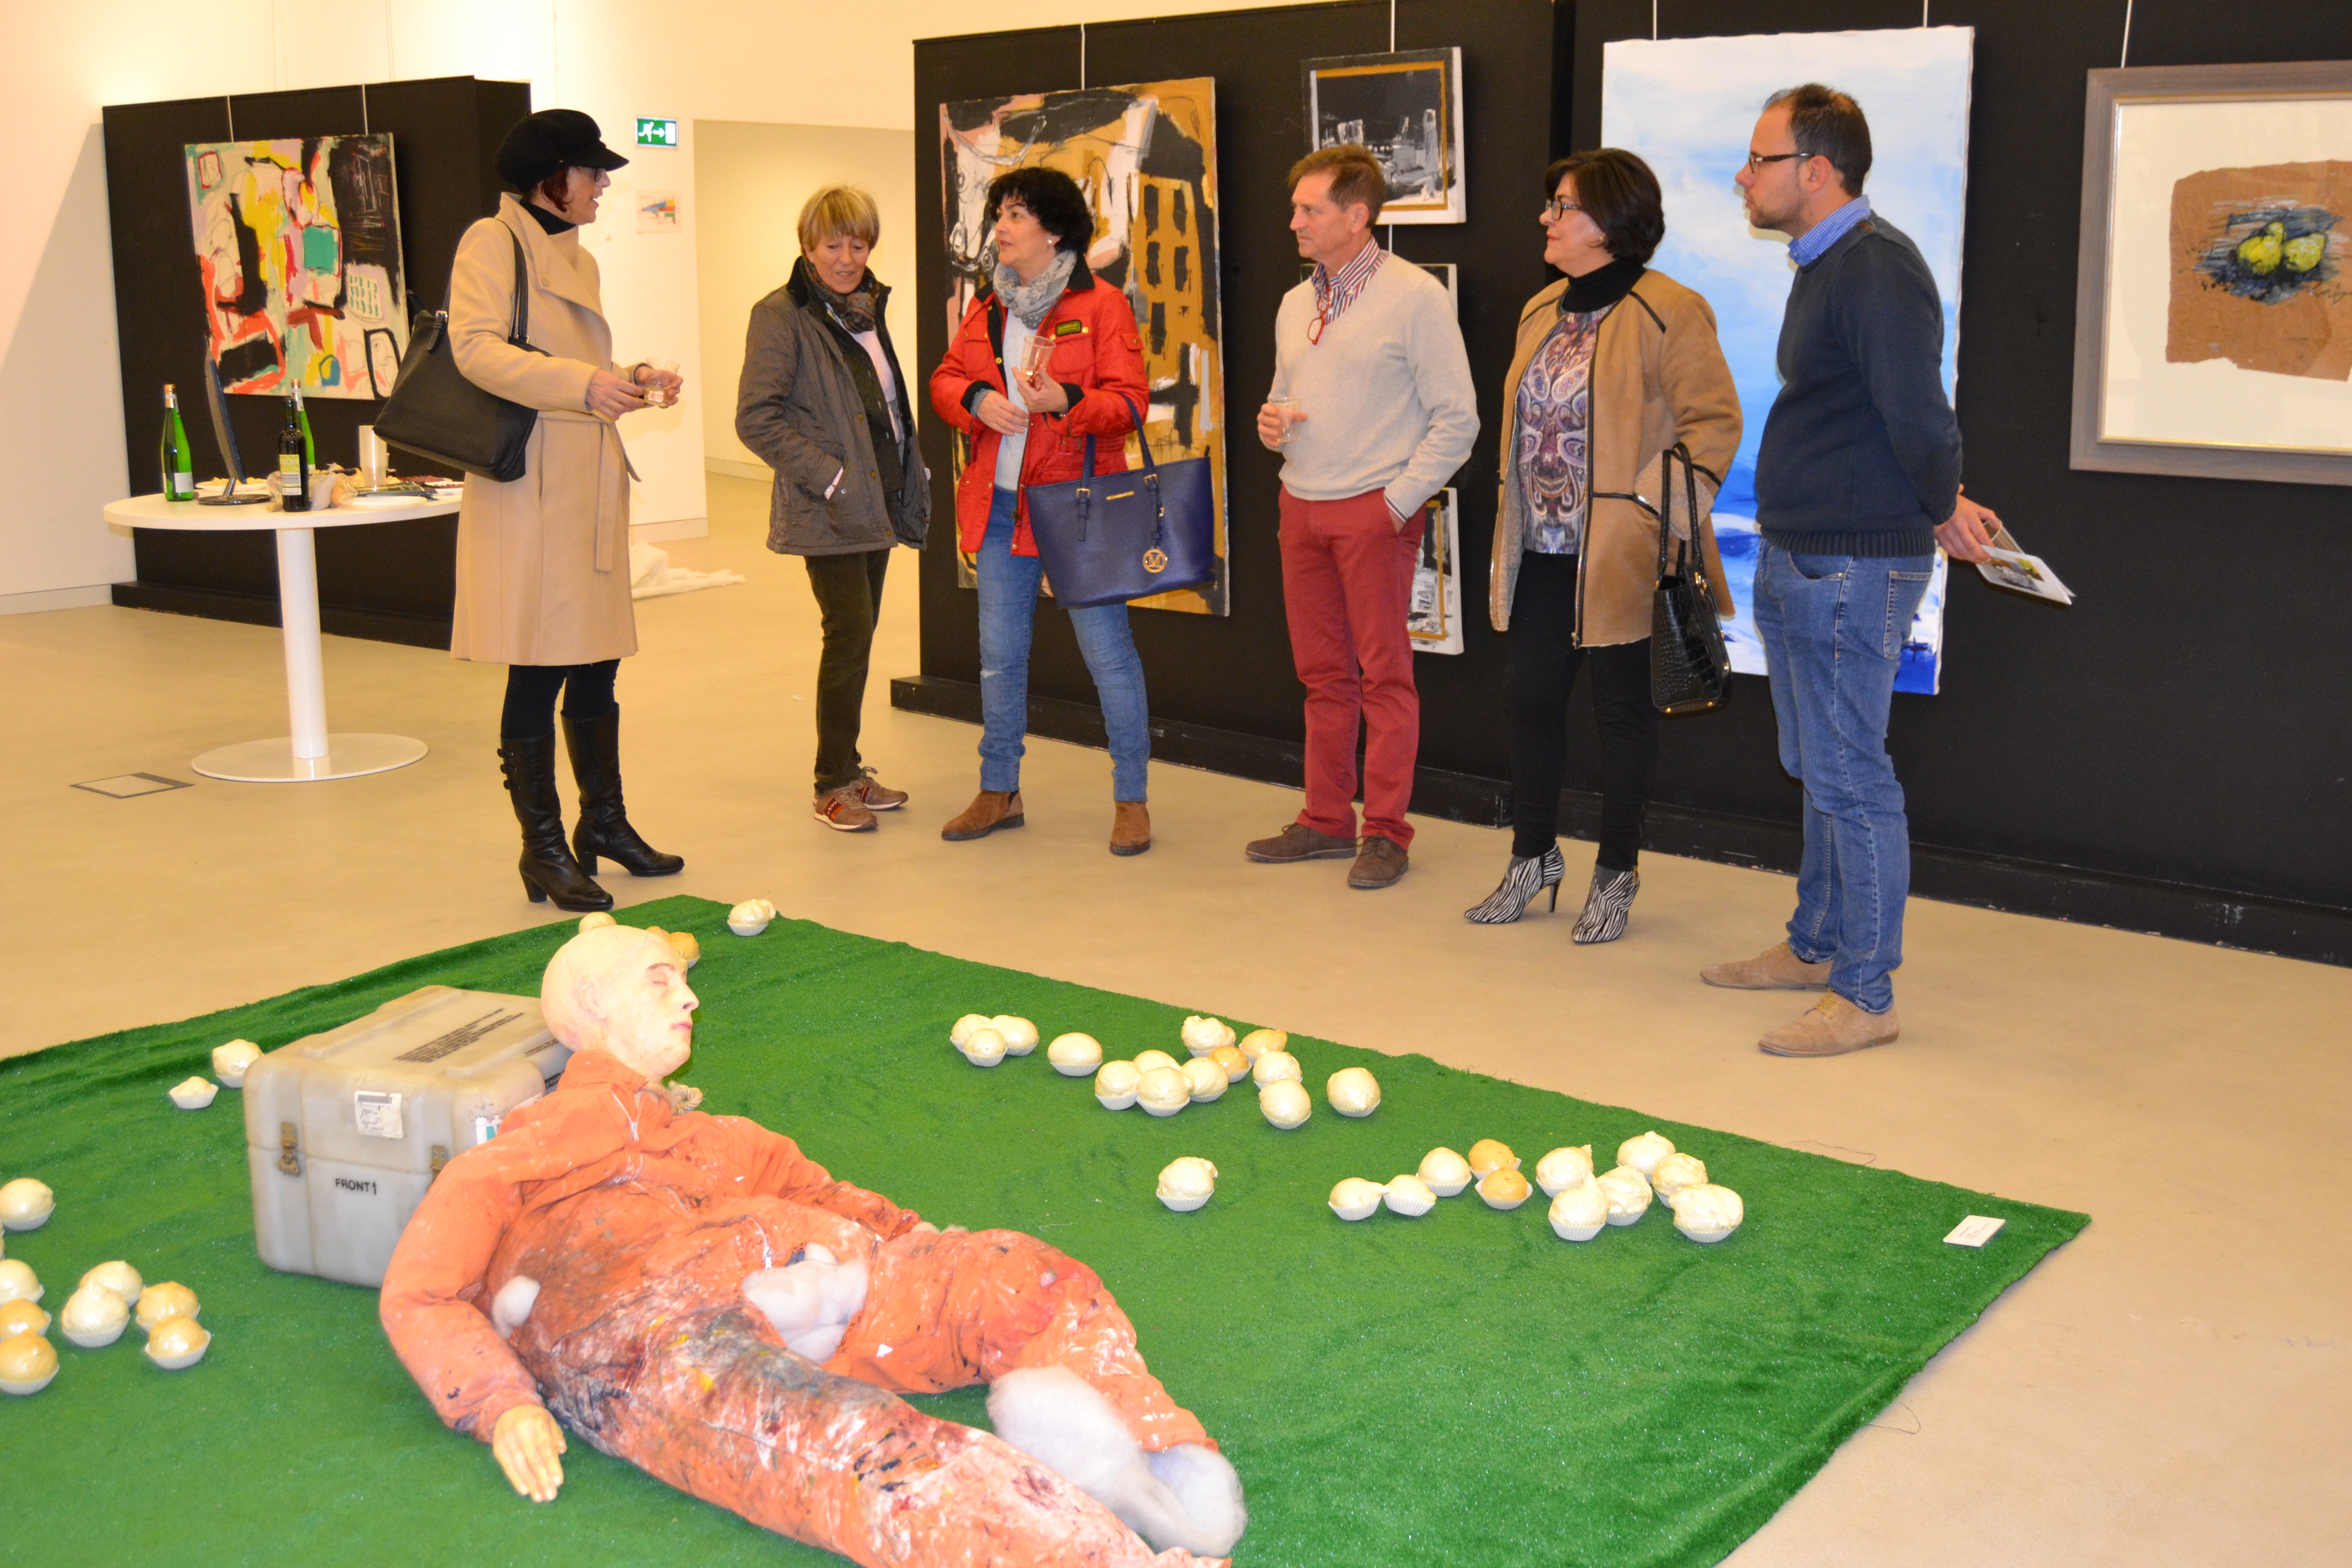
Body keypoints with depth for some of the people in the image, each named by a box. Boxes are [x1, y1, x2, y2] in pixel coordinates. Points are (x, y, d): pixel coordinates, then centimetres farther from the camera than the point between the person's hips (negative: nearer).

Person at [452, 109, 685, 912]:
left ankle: (603, 822, 28)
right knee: (539, 671, -4)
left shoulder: (578, 257, 20)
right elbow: (475, 347, -20)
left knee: (596, 662, 14)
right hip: (531, 488, -8)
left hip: (592, 486, 9)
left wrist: (634, 382, 12)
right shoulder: (492, 243, -6)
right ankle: (543, 848, 6)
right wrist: (583, 384, -29)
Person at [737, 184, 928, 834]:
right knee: (850, 637, -9)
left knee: (858, 638, 12)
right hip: (828, 511, -7)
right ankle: (833, 784, 2)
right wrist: (829, 476, -18)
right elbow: (756, 420, -15)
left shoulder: (869, 307, 14)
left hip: (878, 504, 7)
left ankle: (849, 768, 22)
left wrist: (914, 473, 12)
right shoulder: (781, 315, -9)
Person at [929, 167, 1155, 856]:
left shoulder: (1102, 305, -6)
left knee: (1107, 650, -2)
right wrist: (978, 399, -7)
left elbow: (1130, 402, -11)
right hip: (1000, 503, 6)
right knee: (999, 655, 12)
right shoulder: (987, 309, 12)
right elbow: (944, 379, 15)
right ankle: (1000, 792, 25)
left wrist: (1065, 401, -28)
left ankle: (1131, 799, 9)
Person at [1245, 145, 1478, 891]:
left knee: (1384, 673, -2)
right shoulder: (1295, 304, 14)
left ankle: (1386, 832, 4)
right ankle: (1326, 820, 19)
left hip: (1375, 509, -6)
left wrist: (1398, 501, -12)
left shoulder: (1415, 297, -7)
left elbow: (1456, 420, -8)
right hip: (1301, 506, 7)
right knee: (1322, 673, 10)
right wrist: (1272, 420, 2)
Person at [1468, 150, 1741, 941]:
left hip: (1620, 556, -7)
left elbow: (1714, 423, -12)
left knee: (1622, 710, 5)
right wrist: (1511, 532, 16)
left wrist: (1663, 514, -18)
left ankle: (1616, 874, 18)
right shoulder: (1541, 312, 13)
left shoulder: (1667, 312, -11)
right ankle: (1534, 855, 28)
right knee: (1531, 698, 12)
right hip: (1541, 552, 7)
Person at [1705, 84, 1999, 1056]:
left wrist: (1940, 511, -9)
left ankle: (1865, 997, 6)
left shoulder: (1877, 268, -19)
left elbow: (1917, 417, -25)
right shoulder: (1822, 266, 14)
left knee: (1850, 780, -3)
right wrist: (1944, 503, 12)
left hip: (1852, 571, -10)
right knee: (1819, 771, 19)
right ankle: (1814, 949, 33)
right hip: (1797, 563, 10)